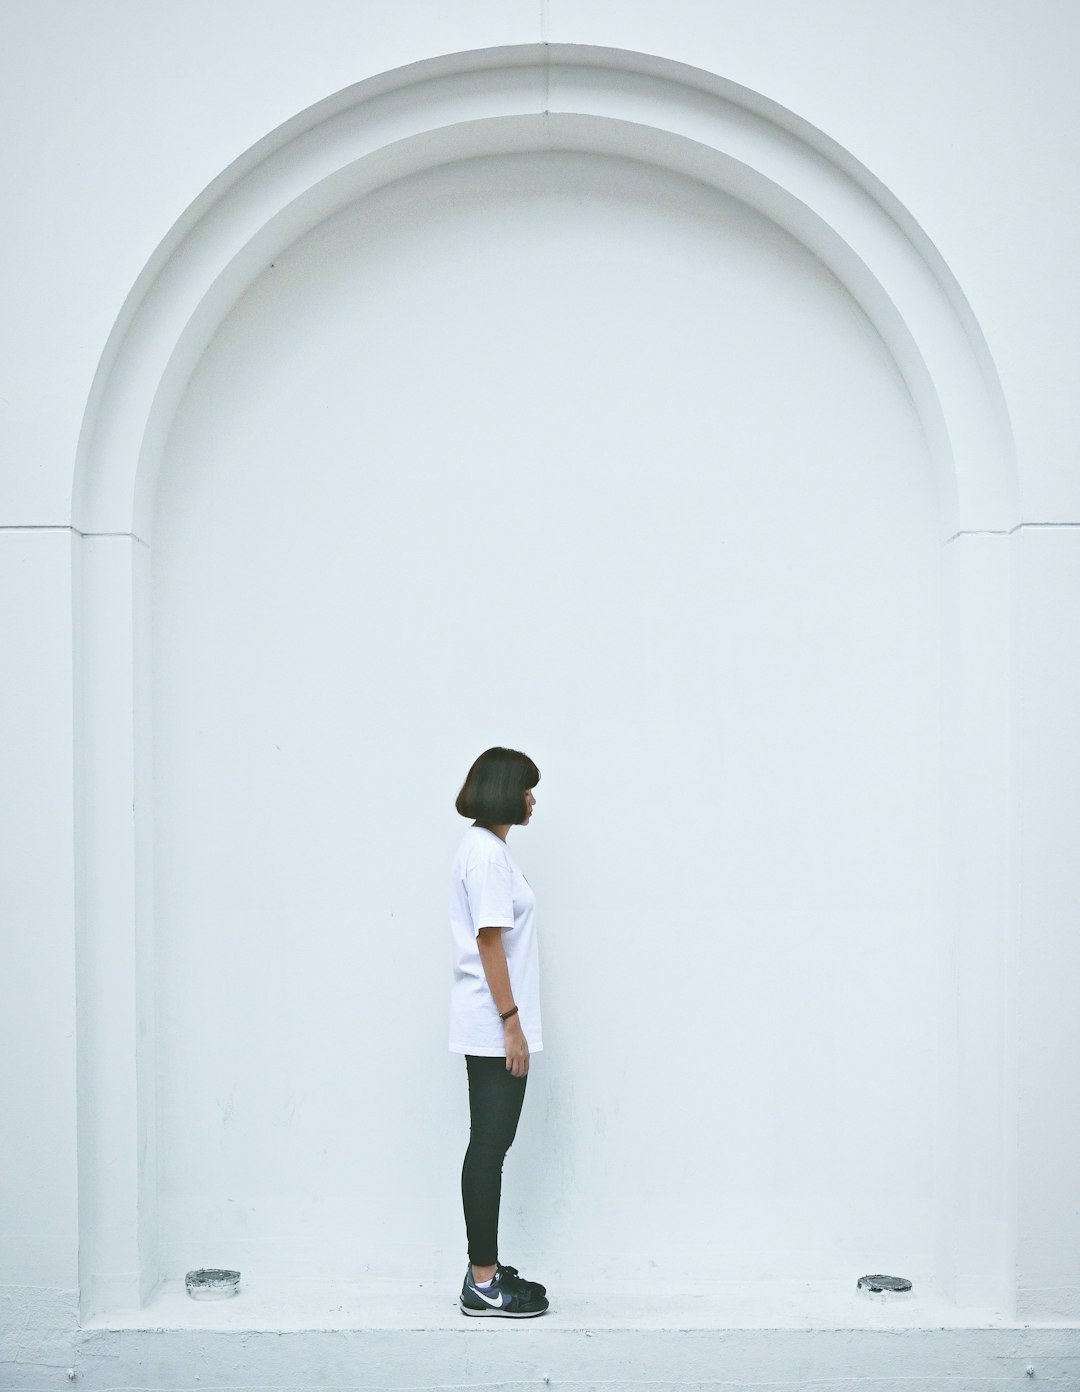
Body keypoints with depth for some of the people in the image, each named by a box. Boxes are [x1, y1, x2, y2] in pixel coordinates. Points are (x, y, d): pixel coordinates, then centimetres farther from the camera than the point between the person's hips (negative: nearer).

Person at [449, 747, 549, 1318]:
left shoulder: (484, 848, 15)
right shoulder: (487, 852, -16)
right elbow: (489, 943, -20)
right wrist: (512, 1024, -19)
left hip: (492, 1027, 10)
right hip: (495, 1028, -10)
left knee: (490, 1146, 13)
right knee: (489, 1147, -4)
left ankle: (486, 1271, 21)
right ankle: (483, 1284, 3)